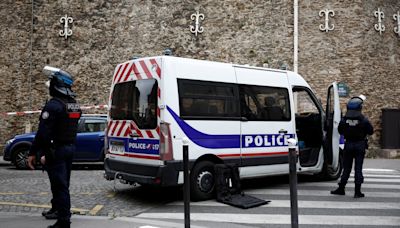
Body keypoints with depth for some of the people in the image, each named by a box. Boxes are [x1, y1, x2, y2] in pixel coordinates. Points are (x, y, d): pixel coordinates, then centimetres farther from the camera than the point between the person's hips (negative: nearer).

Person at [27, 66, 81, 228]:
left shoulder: (54, 105, -18)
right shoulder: (74, 105, 10)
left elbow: (43, 132, -21)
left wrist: (33, 152, -15)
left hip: (56, 151, -9)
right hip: (70, 148, 9)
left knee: (59, 185, -6)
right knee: (62, 183, 21)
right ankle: (57, 209, 38)